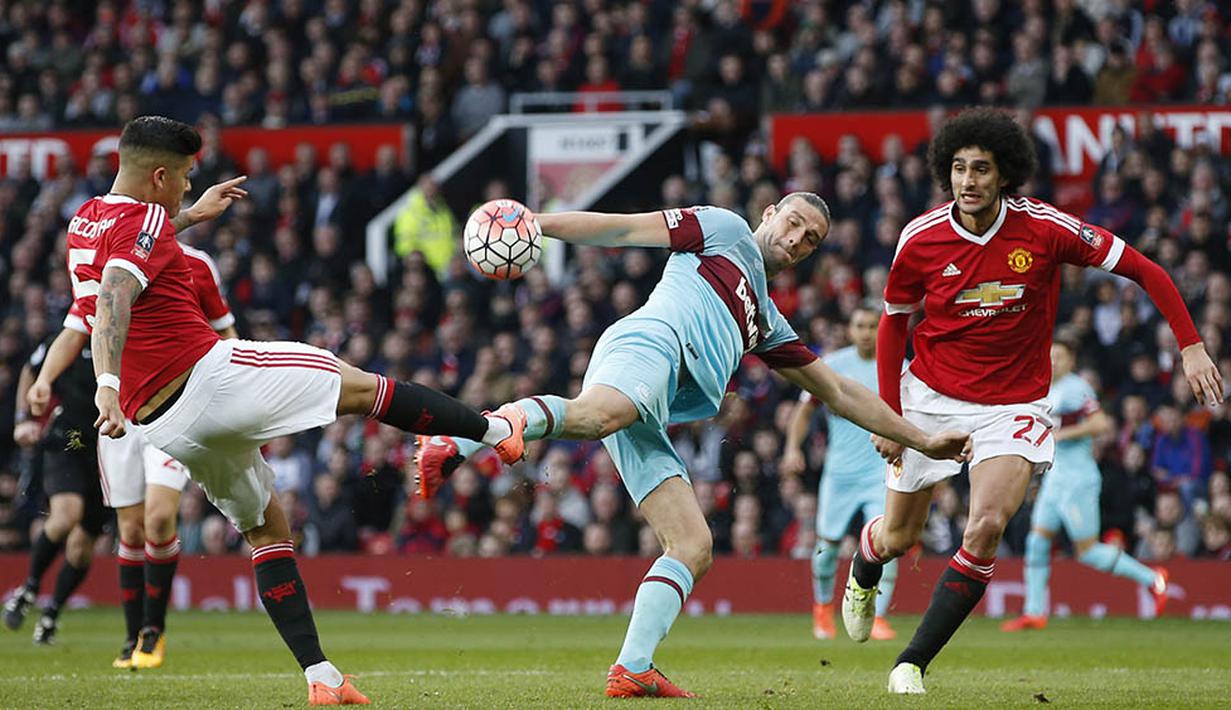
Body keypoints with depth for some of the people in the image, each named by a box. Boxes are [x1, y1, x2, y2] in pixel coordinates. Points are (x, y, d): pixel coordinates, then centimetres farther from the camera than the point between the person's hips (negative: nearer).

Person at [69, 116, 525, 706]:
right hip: (207, 375, -9)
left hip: (162, 426, 9)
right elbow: (114, 296, -30)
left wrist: (190, 216, 45)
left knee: (268, 529, 16)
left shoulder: (85, 220, 16)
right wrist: (107, 384, -42)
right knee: (360, 385, 7)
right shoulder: (144, 220, -12)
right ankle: (495, 429, 20)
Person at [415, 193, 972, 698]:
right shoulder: (726, 230, 21)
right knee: (595, 415, -43)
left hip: (649, 423, 8)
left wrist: (921, 439, 42)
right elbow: (627, 229, 12)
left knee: (694, 549, -4)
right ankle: (459, 439, -57)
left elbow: (838, 393, 43)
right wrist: (537, 223, 0)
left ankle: (632, 669, -11)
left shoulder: (767, 325, 39)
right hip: (646, 342, -8)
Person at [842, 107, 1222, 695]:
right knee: (897, 539, 10)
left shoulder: (1044, 228, -16)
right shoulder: (921, 239, -12)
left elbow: (1143, 269, -9)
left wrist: (1191, 346, -15)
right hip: (931, 398, 1)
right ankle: (863, 572, 51)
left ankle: (912, 663, -12)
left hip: (1012, 404, -1)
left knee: (986, 526, -23)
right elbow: (893, 321, 4)